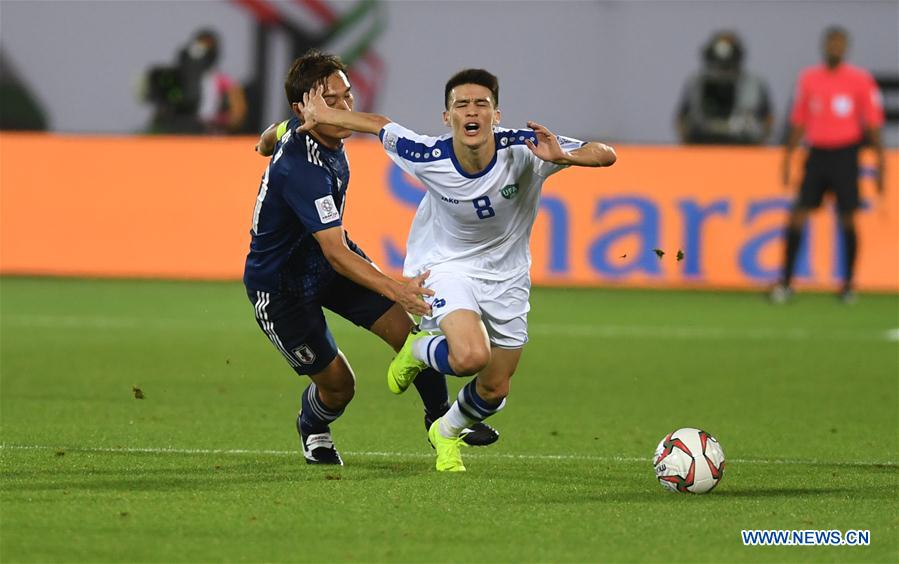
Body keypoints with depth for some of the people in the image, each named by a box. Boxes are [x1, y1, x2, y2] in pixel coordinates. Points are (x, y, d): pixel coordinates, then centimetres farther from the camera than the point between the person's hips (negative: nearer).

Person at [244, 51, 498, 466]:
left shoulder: (311, 132, -10)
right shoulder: (302, 170, -38)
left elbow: (277, 134, 16)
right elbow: (336, 254, -43)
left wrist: (267, 141, 39)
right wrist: (395, 290, -52)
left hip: (327, 262, 8)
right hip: (280, 287, -8)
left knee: (406, 328, -8)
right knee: (338, 384, -2)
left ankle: (440, 415, 15)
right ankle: (312, 429, 34)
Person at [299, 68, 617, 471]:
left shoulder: (523, 150, -25)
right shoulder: (428, 157, -24)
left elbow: (606, 155, -27)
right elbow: (379, 125, -4)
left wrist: (563, 157, -46)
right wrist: (323, 117, 2)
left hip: (507, 275, 3)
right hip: (447, 265, -3)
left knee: (494, 390, 11)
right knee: (471, 356, -31)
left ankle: (447, 433, 46)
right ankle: (418, 352, 6)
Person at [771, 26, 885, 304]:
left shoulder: (860, 80, -1)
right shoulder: (808, 78, 8)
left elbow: (873, 124, 0)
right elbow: (798, 122, 14)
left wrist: (880, 164, -4)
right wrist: (788, 157, 12)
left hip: (845, 155, -2)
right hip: (816, 153, 2)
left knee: (847, 219, -2)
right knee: (797, 216, -5)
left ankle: (848, 284, 9)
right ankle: (786, 282, -3)